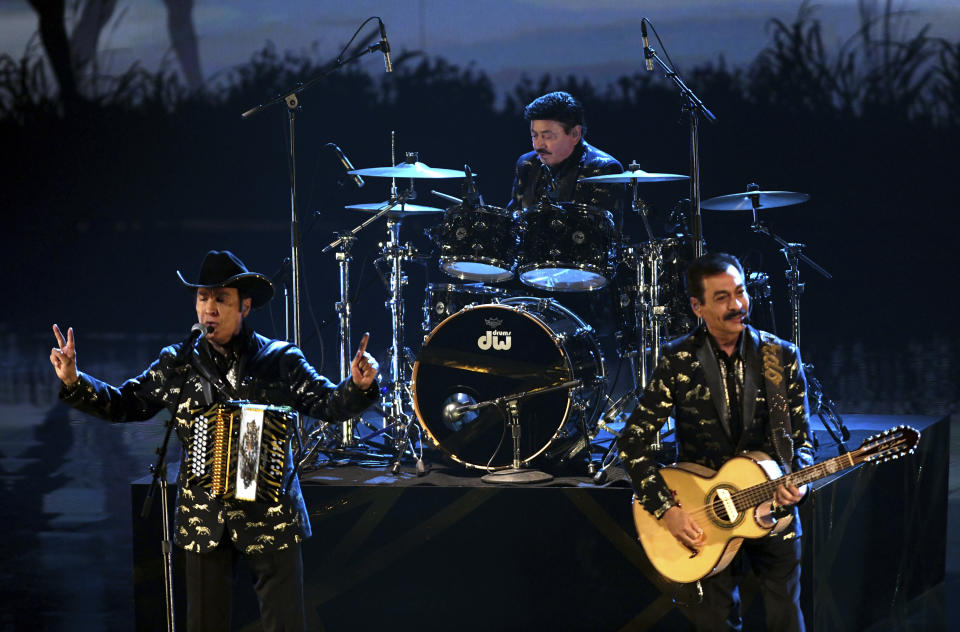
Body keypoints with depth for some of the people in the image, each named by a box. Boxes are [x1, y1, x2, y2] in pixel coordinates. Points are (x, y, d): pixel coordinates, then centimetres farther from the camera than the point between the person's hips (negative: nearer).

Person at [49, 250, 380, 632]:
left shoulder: (279, 360, -3)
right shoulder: (177, 364, 4)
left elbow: (328, 403, -7)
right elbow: (124, 403, 8)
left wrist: (357, 387, -28)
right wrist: (74, 383, -6)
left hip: (270, 517, -2)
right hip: (204, 521, 2)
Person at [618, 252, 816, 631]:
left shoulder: (782, 357, -3)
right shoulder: (678, 362, -9)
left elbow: (801, 437, 3)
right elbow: (633, 442, -8)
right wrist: (665, 509, -15)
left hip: (773, 510, 1)